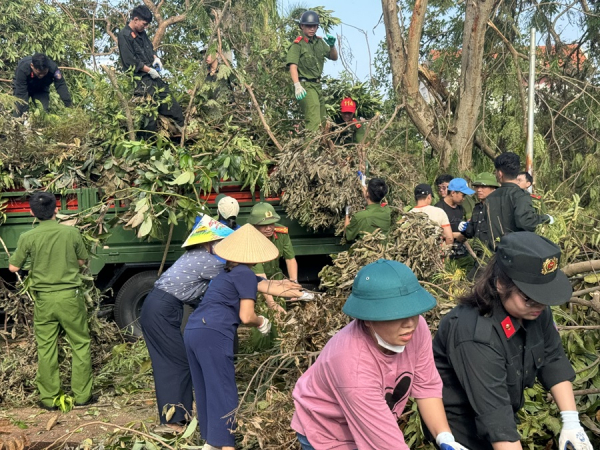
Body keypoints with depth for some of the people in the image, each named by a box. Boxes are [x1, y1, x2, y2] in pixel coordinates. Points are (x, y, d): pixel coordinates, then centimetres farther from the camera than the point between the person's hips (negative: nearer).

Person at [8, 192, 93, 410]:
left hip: (43, 299, 1)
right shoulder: (72, 232, -7)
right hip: (70, 296, -1)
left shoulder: (27, 238, -8)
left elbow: (13, 267, 1)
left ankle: (49, 398, 17)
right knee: (80, 345, 10)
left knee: (46, 348, 10)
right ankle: (82, 396, 13)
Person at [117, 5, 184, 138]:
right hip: (140, 78, -8)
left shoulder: (142, 33, 10)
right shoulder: (124, 36, -14)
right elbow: (130, 62, -18)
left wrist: (155, 58, 4)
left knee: (168, 99, 9)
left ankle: (182, 127, 17)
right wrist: (149, 70, -15)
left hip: (151, 74, 8)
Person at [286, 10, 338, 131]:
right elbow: (293, 66, -20)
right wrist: (297, 85, -35)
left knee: (322, 120, 12)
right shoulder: (297, 44, -9)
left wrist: (332, 46, -3)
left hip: (318, 85, 8)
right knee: (314, 121, -20)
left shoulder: (320, 42, 14)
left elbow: (334, 58, 19)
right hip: (305, 85, -8)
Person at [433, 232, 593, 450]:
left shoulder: (533, 310, -13)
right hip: (460, 422, -7)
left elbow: (553, 361, -6)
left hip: (504, 412, 7)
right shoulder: (475, 335, -36)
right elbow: (494, 415, -36)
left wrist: (571, 421, -14)